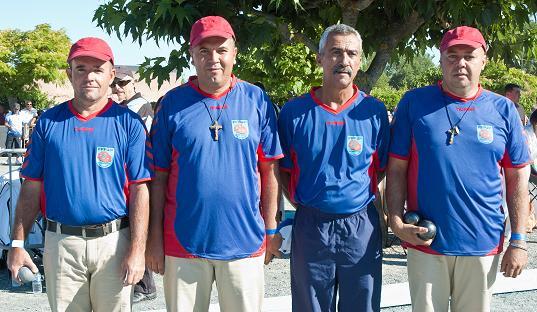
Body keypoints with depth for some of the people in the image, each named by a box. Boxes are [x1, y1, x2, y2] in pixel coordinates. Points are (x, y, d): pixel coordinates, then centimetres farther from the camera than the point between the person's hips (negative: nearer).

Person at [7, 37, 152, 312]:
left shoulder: (128, 123, -2)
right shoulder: (48, 122, 4)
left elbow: (140, 190, -6)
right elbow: (32, 187, 6)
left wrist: (137, 250, -12)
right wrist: (17, 243, 1)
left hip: (113, 240, -2)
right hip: (60, 242, 2)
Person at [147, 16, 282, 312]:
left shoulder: (257, 101, 1)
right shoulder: (172, 103, 1)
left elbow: (269, 170, 4)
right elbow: (159, 175, 3)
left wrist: (271, 230, 4)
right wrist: (155, 236, 1)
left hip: (244, 241, 0)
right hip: (183, 241, 0)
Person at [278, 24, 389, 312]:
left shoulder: (374, 112, -1)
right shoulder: (294, 112, -2)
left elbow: (381, 169, 7)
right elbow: (283, 171, 4)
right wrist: (303, 204, -4)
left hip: (362, 226, 1)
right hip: (310, 225, 0)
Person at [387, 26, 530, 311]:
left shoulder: (503, 110, 3)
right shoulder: (414, 103, -1)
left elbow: (517, 178, 5)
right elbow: (396, 169, 0)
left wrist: (518, 241, 2)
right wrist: (396, 222, -12)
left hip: (484, 244, 2)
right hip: (425, 240, -1)